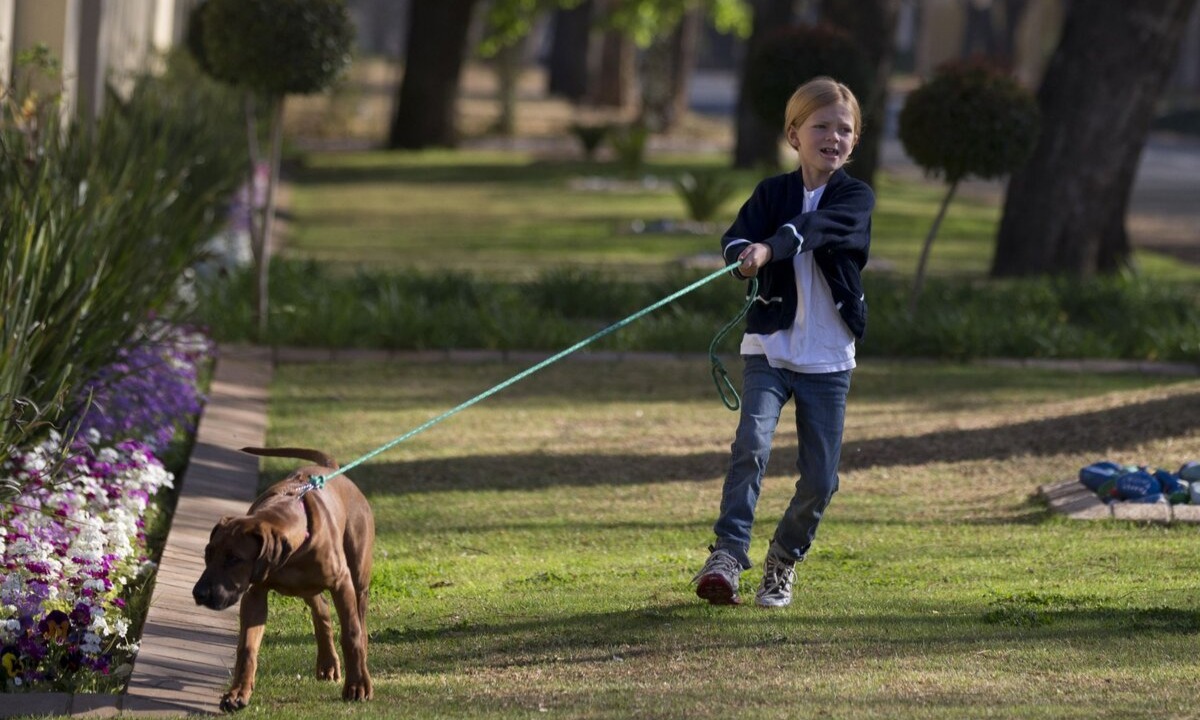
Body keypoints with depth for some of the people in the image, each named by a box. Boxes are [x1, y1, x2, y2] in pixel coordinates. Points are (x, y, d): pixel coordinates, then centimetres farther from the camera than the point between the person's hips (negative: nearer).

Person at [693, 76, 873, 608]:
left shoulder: (856, 198, -1)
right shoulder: (772, 192, 5)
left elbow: (819, 226, -23)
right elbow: (737, 236, -13)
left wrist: (771, 248, -42)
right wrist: (743, 255, -38)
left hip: (829, 359, 0)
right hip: (769, 346, 0)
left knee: (820, 478, 2)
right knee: (752, 444, -22)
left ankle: (784, 561, 24)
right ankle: (728, 555, -23)